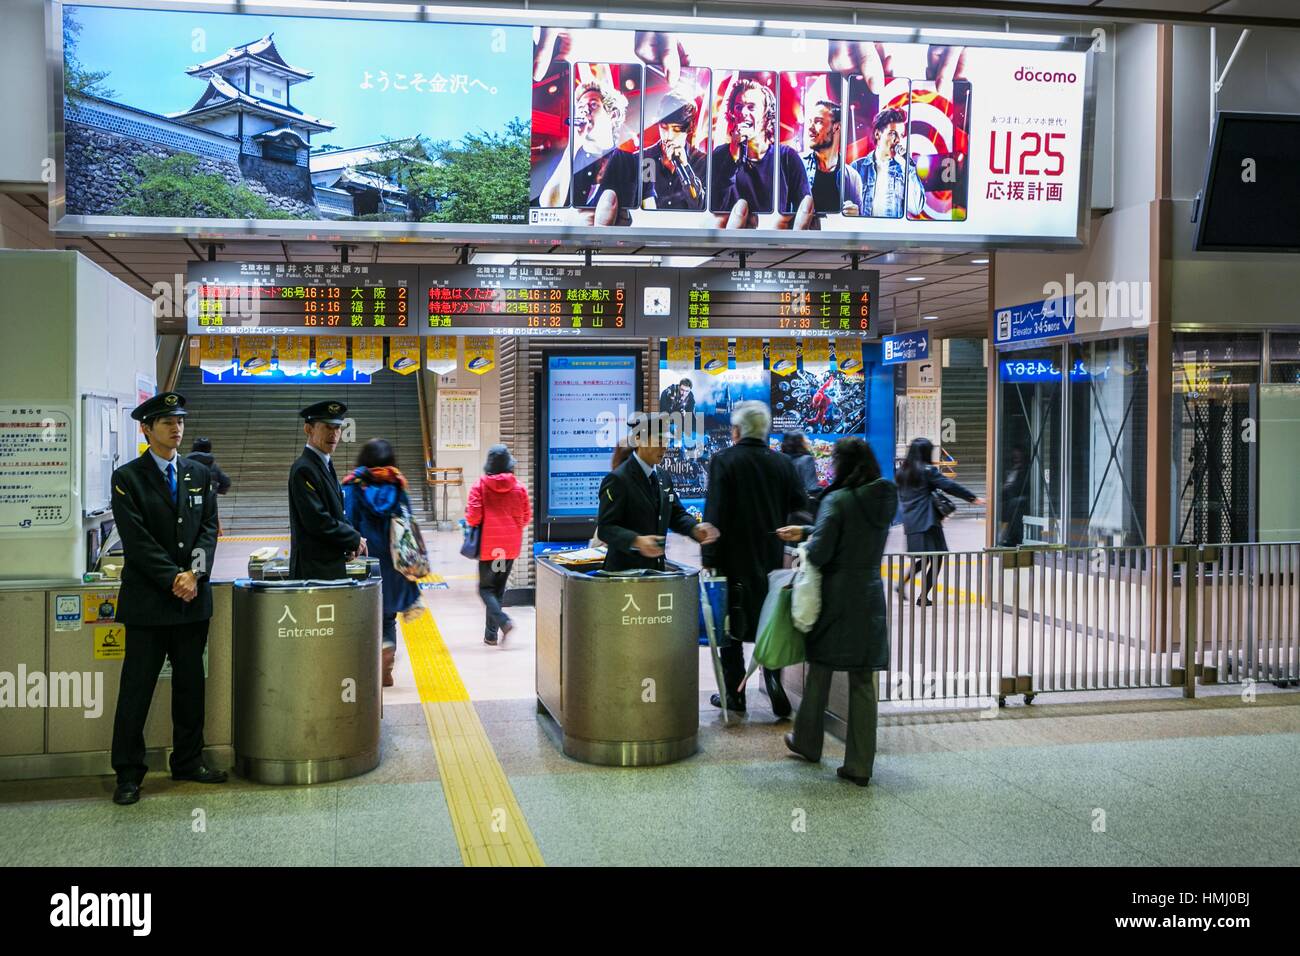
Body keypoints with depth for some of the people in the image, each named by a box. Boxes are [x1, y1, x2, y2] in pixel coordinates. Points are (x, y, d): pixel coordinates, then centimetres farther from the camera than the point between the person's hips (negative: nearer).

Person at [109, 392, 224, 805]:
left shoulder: (199, 474, 11)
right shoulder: (128, 477, -3)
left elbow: (209, 528, 5)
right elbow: (137, 539, -10)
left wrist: (194, 573, -11)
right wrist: (173, 579, -15)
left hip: (192, 598, 4)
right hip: (147, 600, -4)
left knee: (190, 684, 11)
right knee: (136, 688, 0)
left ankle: (188, 763, 22)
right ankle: (128, 774, 8)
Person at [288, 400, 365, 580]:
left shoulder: (325, 465, 15)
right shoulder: (304, 469, -15)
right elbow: (317, 521, -21)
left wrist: (351, 541, 3)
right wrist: (354, 539, -10)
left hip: (331, 566, 9)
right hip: (314, 570, -9)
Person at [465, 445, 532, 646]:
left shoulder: (480, 485, -9)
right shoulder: (519, 488, -2)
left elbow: (473, 517, -12)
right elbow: (527, 517, 3)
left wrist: (474, 523, 10)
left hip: (488, 546, -3)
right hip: (511, 546, 3)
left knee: (485, 588, 8)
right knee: (499, 588, 15)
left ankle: (503, 621, -15)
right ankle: (491, 634, 17)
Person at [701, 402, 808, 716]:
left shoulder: (723, 461, -11)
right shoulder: (782, 464, 2)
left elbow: (714, 513, -14)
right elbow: (800, 508, 5)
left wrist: (709, 557, -12)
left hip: (734, 560, -4)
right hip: (771, 560, 4)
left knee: (730, 629, 8)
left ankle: (734, 694, 12)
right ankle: (775, 686, 5)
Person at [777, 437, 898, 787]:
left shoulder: (837, 501, -15)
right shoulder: (885, 499, 6)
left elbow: (819, 553, -16)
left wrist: (805, 549, 6)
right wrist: (804, 532, 20)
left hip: (837, 597, -5)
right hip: (870, 597, 5)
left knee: (820, 671, 14)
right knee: (863, 683, 7)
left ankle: (808, 742, 31)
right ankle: (860, 765, 9)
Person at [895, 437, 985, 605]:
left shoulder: (902, 472, 11)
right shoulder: (927, 470, -9)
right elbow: (950, 486, -9)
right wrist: (973, 498, -3)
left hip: (910, 522, 7)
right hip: (927, 522, -7)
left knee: (925, 559, 20)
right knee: (936, 559, 3)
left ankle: (902, 582, 6)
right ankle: (923, 597, 1)